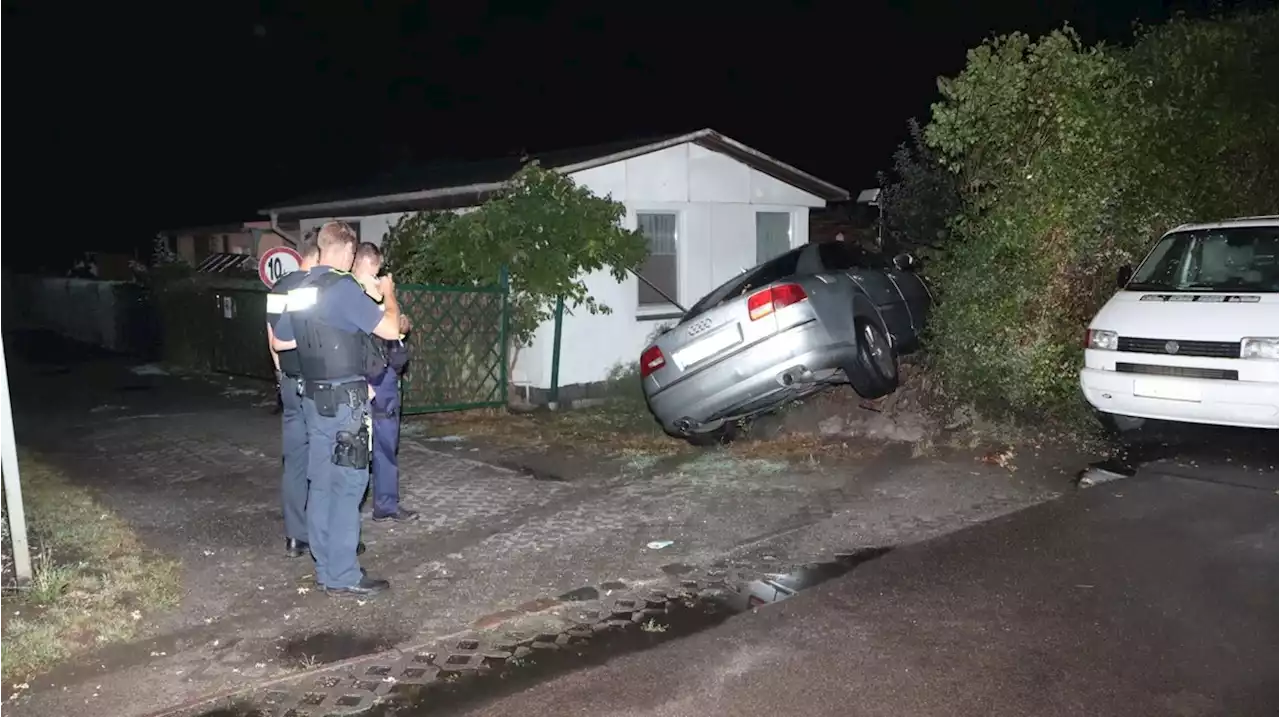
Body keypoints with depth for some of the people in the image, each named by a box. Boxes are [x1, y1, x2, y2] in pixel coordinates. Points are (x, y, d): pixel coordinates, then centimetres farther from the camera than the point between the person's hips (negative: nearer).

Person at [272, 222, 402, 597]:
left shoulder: (299, 291, 9)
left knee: (321, 482, 12)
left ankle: (325, 567, 21)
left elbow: (279, 342, 20)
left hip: (314, 397, 8)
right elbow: (390, 330, -12)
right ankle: (343, 576, 1)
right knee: (348, 485, -3)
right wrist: (388, 293, 5)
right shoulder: (343, 287, -15)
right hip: (345, 399, -8)